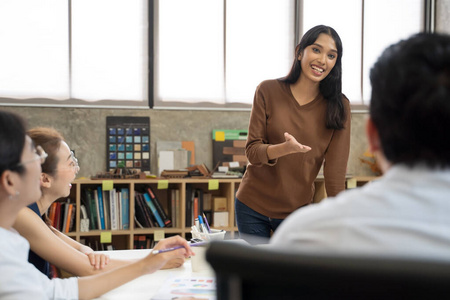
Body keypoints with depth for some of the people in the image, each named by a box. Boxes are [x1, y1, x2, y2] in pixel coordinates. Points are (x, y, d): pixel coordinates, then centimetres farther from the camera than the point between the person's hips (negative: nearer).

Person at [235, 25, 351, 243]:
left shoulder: (339, 107, -6)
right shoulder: (268, 91, -7)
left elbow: (336, 170, -8)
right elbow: (252, 151, -9)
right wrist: (284, 148, -29)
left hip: (298, 211, 0)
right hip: (252, 208, 0)